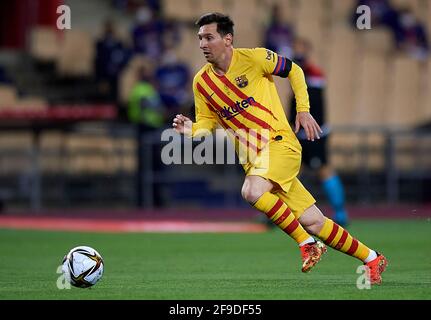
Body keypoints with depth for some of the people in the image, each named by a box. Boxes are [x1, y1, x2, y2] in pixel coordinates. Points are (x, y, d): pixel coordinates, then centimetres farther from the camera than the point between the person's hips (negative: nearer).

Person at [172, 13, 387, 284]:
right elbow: (208, 122, 13)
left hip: (280, 142, -4)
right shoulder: (201, 82, 4)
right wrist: (192, 130, -8)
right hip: (252, 157, 4)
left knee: (252, 191, -32)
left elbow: (294, 71, 6)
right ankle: (372, 259, 17)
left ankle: (307, 243, -13)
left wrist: (303, 110, 0)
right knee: (313, 223, 0)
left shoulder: (253, 58, -7)